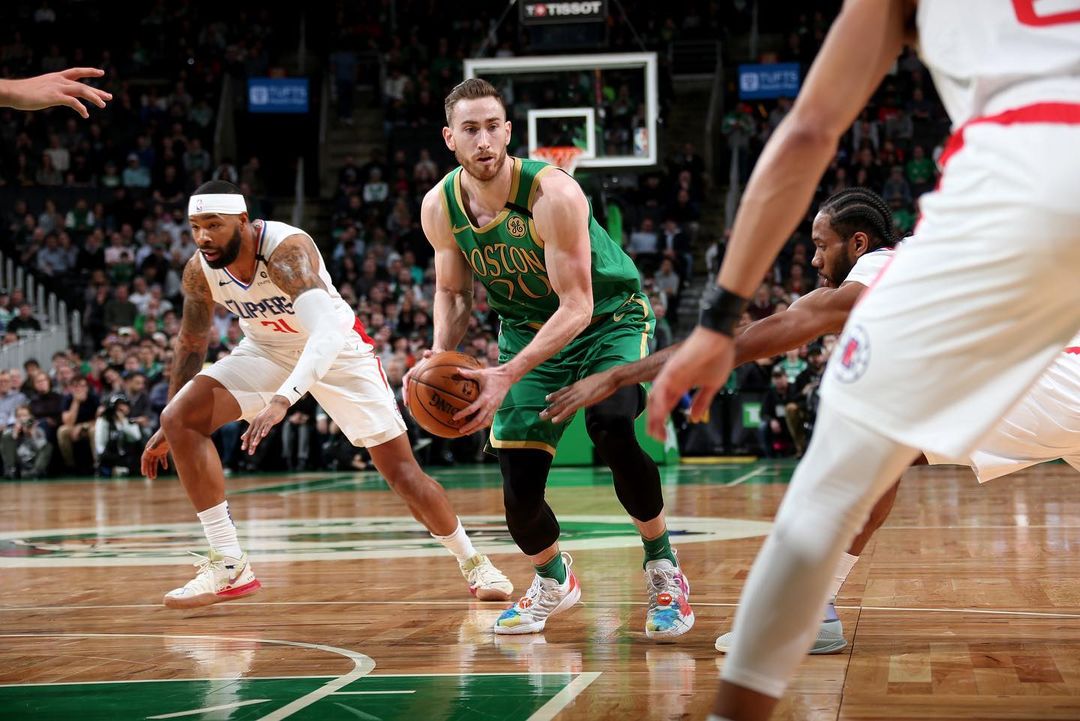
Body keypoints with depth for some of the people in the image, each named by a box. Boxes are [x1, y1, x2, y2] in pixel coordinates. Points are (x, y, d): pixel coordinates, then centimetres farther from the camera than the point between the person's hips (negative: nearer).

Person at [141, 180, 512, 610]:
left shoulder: (287, 250, -35)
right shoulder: (199, 272, -17)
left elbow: (327, 334, -49)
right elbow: (192, 343, 1)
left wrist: (282, 400, -62)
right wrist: (165, 431, 6)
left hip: (337, 348, -5)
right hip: (266, 349, 5)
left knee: (401, 469, -6)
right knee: (179, 417, -17)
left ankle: (473, 563, 19)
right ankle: (229, 567, -11)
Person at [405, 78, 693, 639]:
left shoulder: (552, 193, -29)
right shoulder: (440, 208, -12)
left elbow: (577, 306, -29)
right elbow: (452, 292, 6)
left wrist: (506, 376, -38)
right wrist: (439, 358, -14)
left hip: (609, 318, -4)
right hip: (529, 327, 4)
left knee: (614, 428, -33)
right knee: (519, 494, -4)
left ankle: (662, 567, -11)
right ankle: (553, 582, 29)